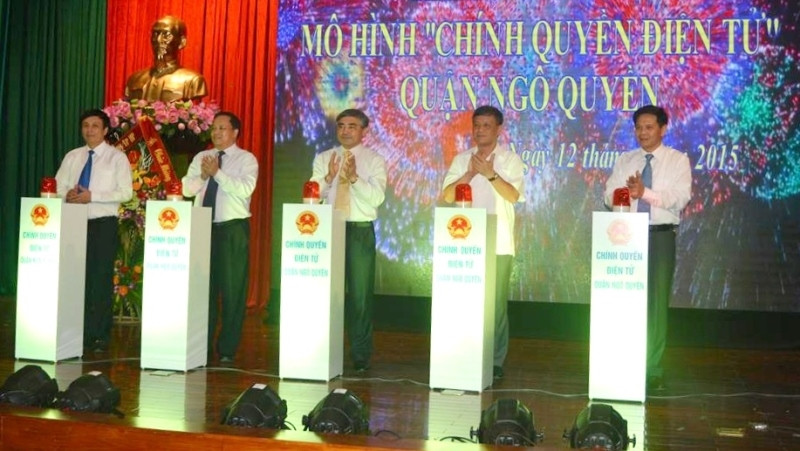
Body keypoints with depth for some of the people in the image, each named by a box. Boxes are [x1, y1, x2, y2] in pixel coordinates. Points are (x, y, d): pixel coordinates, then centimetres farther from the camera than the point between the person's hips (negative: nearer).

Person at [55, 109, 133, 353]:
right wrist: (68, 193, -13)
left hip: (103, 224, -4)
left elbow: (125, 193, -11)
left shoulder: (117, 157, -2)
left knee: (101, 280, -1)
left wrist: (92, 196, -19)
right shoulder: (72, 156, 12)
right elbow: (58, 186, 10)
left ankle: (99, 337, 6)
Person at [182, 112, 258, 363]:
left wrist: (217, 173, -19)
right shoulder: (201, 158, 14)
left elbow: (245, 189, -17)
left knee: (232, 289, -1)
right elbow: (187, 188, 5)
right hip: (203, 227, 5)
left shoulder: (246, 159, -1)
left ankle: (227, 349, 7)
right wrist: (203, 176, -12)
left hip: (233, 228, -4)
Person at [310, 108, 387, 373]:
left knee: (360, 293, 1)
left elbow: (377, 197, -11)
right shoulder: (323, 158, 10)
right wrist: (329, 177, -17)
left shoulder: (375, 161, 1)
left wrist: (354, 177, -25)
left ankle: (360, 356, 10)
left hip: (360, 231, -3)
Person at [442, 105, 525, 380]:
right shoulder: (461, 160, 13)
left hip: (498, 244, -2)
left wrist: (491, 174, -21)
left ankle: (495, 361, 5)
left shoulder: (510, 159, 6)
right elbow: (447, 196, 4)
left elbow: (513, 195, -8)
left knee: (496, 303, -2)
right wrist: (469, 174, -9)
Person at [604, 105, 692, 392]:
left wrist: (645, 192, -22)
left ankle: (653, 370, 7)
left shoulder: (678, 160, 2)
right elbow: (610, 195, 5)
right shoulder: (624, 160, 13)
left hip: (660, 236, -3)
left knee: (657, 302, -1)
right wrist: (629, 192, -16)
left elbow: (680, 198, -11)